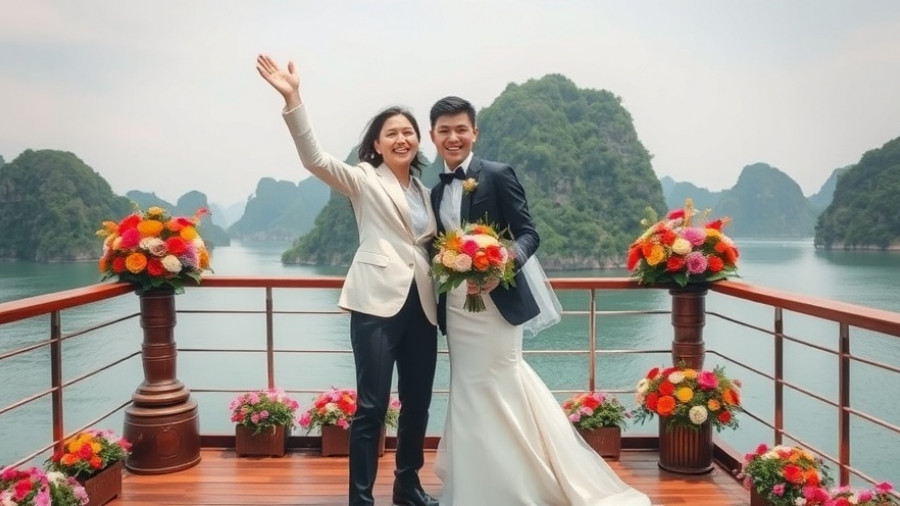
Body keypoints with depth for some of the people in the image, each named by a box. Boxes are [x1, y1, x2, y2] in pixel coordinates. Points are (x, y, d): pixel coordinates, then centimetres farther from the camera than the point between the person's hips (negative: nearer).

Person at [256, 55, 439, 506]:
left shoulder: (426, 191, 17)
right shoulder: (363, 180, 2)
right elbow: (314, 158, -13)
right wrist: (292, 99, -24)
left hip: (423, 306, 6)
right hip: (378, 302, -6)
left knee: (418, 400, 13)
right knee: (372, 405, -5)